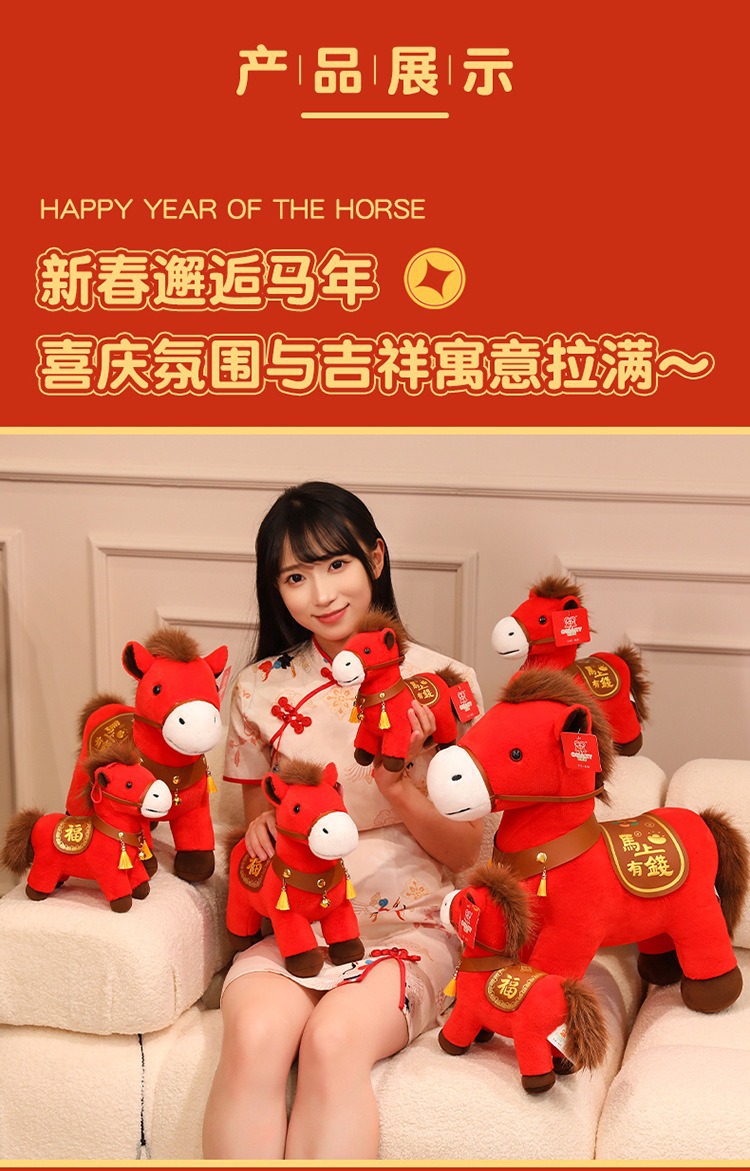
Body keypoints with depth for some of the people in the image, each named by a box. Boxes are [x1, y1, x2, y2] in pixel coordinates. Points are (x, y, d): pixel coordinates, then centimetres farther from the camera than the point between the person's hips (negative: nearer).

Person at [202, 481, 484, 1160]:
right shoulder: (261, 690, 7)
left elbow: (464, 852, 2)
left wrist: (394, 781, -16)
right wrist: (261, 829, -6)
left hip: (409, 927, -2)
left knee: (333, 1040, -32)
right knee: (254, 1038, -30)